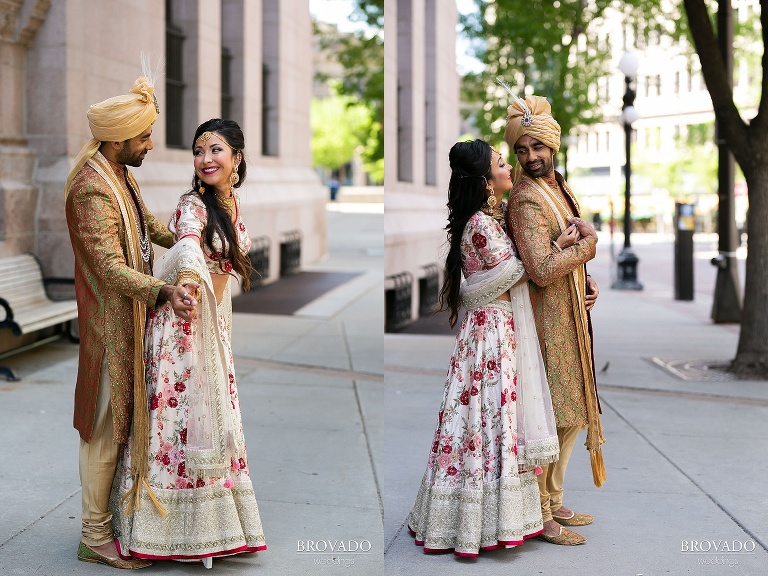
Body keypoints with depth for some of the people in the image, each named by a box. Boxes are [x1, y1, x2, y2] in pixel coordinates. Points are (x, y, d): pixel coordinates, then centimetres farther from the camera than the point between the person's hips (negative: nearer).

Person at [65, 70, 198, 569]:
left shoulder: (121, 174, 8)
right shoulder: (92, 189, -23)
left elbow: (145, 222, 28)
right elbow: (111, 267, -30)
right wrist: (164, 291, -41)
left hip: (130, 319, 10)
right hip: (109, 325, -10)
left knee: (123, 420, 17)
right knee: (106, 428, -1)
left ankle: (112, 513, 30)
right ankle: (96, 537, 10)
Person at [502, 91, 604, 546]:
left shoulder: (559, 187, 13)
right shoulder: (526, 199, -17)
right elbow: (541, 270, -27)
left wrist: (585, 279, 7)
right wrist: (588, 244, -15)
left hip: (571, 315, 10)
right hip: (546, 320, -10)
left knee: (571, 415, 16)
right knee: (549, 418, -4)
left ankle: (554, 503, 28)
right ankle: (540, 516, 6)